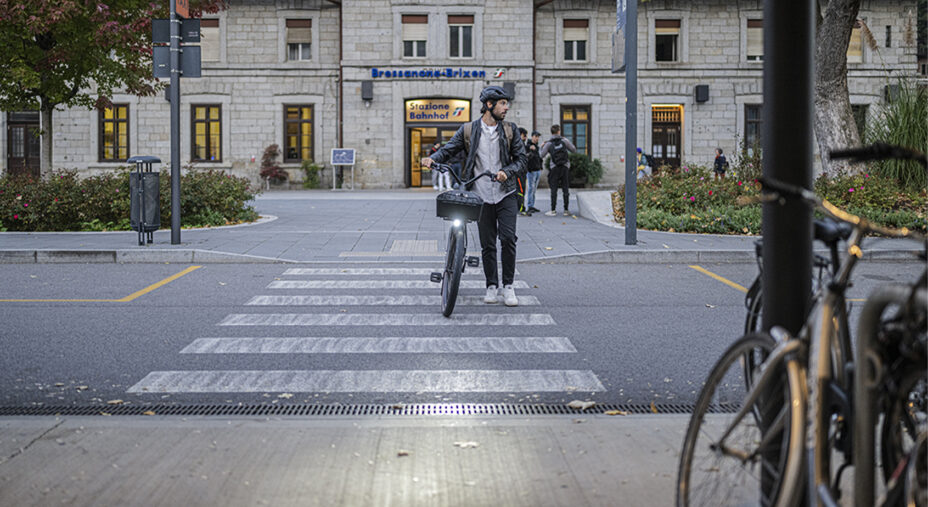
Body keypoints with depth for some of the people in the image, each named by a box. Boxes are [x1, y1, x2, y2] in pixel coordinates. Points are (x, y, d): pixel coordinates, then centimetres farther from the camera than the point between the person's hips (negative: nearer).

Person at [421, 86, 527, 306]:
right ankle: (492, 286, 16)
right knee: (487, 244, 4)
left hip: (506, 194, 0)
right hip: (481, 196, 0)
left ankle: (508, 286, 3)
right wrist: (433, 159, -15)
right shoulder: (468, 130, 3)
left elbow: (520, 159, 5)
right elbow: (449, 149, 5)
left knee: (508, 239, -9)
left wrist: (507, 172, -14)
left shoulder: (510, 130, 6)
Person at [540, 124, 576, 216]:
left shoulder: (548, 143, -3)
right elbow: (574, 150, 5)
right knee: (565, 189, 4)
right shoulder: (564, 140, -2)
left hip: (554, 168, -1)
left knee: (553, 190, 2)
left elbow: (542, 155, 3)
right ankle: (566, 210, 3)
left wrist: (542, 147, 21)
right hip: (565, 167, 1)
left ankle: (553, 210, -1)